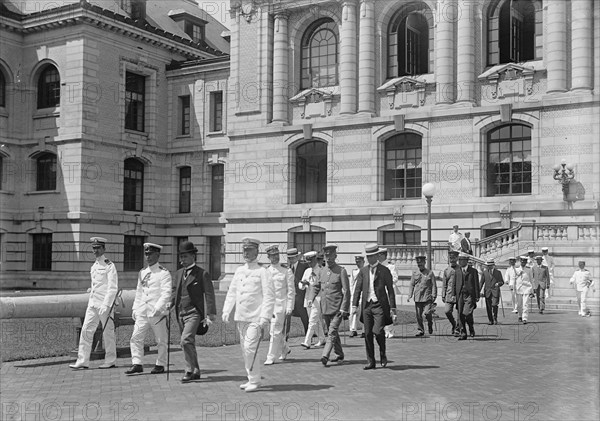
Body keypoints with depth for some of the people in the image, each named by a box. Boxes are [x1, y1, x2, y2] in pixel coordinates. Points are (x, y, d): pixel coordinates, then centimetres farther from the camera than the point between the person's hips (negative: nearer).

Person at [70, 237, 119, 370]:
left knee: (108, 332, 3)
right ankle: (82, 361, 1)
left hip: (104, 304, -7)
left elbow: (113, 288, -14)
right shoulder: (94, 266, 15)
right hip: (92, 304, 7)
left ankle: (110, 361, 13)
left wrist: (106, 305, -21)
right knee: (86, 330, 0)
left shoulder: (109, 266, -8)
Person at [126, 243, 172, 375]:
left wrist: (158, 308, -24)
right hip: (142, 312, 5)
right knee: (136, 338, -3)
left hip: (157, 313, -5)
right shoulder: (142, 273, 14)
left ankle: (160, 365, 15)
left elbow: (166, 293, -14)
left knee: (161, 340, 4)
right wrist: (135, 308, 15)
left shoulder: (164, 273, -5)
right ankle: (137, 364, 0)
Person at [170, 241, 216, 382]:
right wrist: (171, 303, -3)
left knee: (186, 341, -19)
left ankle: (190, 370, -8)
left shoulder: (202, 274, -5)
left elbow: (209, 295, -7)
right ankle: (196, 372, 23)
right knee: (189, 344, 12)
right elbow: (174, 291, 18)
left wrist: (210, 315, -12)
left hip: (194, 313, -7)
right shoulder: (178, 273, 14)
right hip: (180, 313, 7)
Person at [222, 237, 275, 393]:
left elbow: (269, 297, -10)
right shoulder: (239, 271, 12)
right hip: (240, 318, 6)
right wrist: (226, 311, 5)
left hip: (255, 318, -6)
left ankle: (254, 381, -3)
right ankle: (252, 379, 21)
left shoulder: (262, 272, -6)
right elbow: (232, 292, 15)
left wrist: (265, 318, -17)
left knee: (250, 348, -13)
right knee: (245, 349, 10)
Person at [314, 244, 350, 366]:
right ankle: (339, 355, 26)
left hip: (337, 308, -6)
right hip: (325, 308, 6)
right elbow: (317, 287, 24)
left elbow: (346, 291, -9)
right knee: (330, 332, 13)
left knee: (332, 332, -13)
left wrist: (344, 308, -15)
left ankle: (325, 355, -19)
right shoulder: (322, 271, 10)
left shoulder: (341, 271, -6)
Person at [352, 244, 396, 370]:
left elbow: (390, 290, 0)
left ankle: (383, 354, 10)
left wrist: (392, 308, -4)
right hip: (367, 305, 4)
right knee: (368, 334, 3)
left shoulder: (384, 271, 0)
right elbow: (358, 289, 8)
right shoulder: (363, 271, 10)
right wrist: (354, 305, -1)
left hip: (379, 305, -4)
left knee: (378, 331, -16)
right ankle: (370, 362, 11)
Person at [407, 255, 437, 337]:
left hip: (427, 297, -3)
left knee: (427, 313, -13)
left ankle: (430, 324, 16)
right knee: (418, 315, 2)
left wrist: (434, 296, -6)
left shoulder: (430, 273, 3)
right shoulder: (414, 273, 10)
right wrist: (409, 295, 0)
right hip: (417, 297, 3)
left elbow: (434, 285, 3)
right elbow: (411, 285, 10)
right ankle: (420, 330, 14)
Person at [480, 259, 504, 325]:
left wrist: (498, 283, -13)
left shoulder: (498, 272, 7)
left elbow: (502, 282, 10)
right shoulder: (485, 272, 11)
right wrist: (479, 291, -1)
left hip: (495, 292, -2)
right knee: (488, 307, 1)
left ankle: (495, 319, 2)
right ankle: (491, 320, 11)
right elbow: (481, 282, 10)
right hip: (487, 292, 2)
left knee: (494, 305, -16)